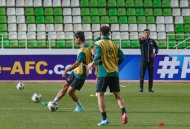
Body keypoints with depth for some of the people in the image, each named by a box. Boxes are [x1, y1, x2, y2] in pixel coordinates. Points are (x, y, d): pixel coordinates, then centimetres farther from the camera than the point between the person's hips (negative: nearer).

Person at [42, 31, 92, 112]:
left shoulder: (83, 50, -25)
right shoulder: (88, 47, 5)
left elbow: (77, 64, -28)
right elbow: (91, 60, 16)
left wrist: (66, 70, -23)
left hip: (80, 75, -10)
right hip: (76, 72, 10)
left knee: (70, 91, -5)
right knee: (65, 86, 12)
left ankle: (80, 106, 12)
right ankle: (54, 102, 20)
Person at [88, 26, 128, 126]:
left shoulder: (99, 43, -4)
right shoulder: (114, 44, 10)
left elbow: (98, 56, -16)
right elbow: (121, 57, 5)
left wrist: (93, 64, 1)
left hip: (103, 73, -4)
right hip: (114, 73, 4)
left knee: (100, 95, 5)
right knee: (117, 95, 8)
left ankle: (104, 119, -2)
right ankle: (123, 113, -15)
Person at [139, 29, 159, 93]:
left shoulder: (152, 41, 8)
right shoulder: (142, 40, -2)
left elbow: (156, 47, 20)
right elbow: (140, 40, -26)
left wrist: (155, 53, 0)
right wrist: (141, 39, -52)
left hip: (151, 60, 3)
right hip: (144, 60, -3)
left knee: (151, 75, 3)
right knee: (142, 74, -4)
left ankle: (150, 88, 9)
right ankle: (141, 88, 1)